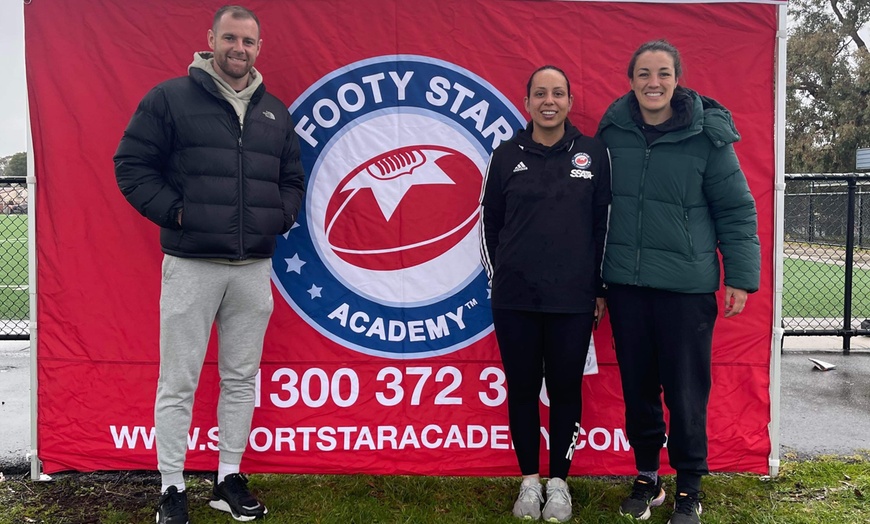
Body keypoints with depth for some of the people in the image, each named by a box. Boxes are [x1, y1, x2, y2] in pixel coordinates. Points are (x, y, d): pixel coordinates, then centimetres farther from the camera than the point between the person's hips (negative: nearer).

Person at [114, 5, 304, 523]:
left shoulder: (276, 112, 13)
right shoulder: (170, 98, -2)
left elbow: (293, 179, 21)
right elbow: (131, 164, -2)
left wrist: (280, 216, 4)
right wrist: (172, 210, -12)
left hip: (255, 267, 5)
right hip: (191, 264, -4)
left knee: (242, 379, 11)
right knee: (179, 382, 3)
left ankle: (229, 479, 25)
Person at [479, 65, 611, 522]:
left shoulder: (593, 155, 3)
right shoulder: (506, 156, 3)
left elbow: (604, 224, 5)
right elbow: (489, 222, 8)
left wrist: (600, 289, 4)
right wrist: (497, 279, 7)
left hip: (574, 300, 0)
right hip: (514, 300, 1)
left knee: (565, 390, 7)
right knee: (522, 389, 8)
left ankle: (559, 481, 23)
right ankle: (529, 480, 23)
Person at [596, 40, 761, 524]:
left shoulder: (706, 135, -5)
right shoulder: (613, 132, 3)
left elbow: (736, 211, -2)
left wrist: (741, 276, -6)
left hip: (687, 287, -3)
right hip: (626, 284, 3)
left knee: (687, 393, 4)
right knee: (637, 388, 12)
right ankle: (647, 477, 30)